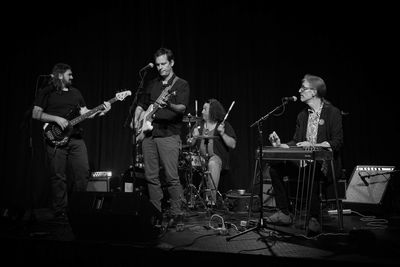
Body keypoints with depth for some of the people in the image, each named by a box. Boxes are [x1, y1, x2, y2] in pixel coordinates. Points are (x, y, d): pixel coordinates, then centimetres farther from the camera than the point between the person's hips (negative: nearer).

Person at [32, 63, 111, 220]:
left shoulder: (75, 92, 19)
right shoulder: (47, 92, 4)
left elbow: (85, 113, 14)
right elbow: (35, 114, -3)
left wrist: (101, 111, -2)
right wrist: (56, 119, -14)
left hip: (76, 138, 5)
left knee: (83, 172, 0)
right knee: (58, 176, -2)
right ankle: (60, 211, 8)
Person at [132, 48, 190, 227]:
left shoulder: (181, 84, 2)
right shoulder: (152, 84, 18)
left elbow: (182, 108, -13)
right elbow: (141, 105, 25)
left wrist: (169, 105, -33)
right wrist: (137, 119, 7)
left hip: (169, 135, -5)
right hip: (148, 135, 6)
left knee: (171, 177, -7)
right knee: (151, 176, 7)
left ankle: (176, 212, 6)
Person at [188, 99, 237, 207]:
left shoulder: (224, 125, 4)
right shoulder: (199, 125, 16)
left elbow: (233, 145, -3)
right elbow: (189, 143, 14)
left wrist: (222, 134, -15)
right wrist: (194, 137, -7)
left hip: (217, 157, -3)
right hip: (200, 157, 4)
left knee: (212, 164, -37)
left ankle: (212, 198, -32)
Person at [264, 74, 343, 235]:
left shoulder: (333, 113, -4)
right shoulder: (302, 115, 15)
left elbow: (338, 142, -12)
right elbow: (295, 142, 14)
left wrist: (313, 145, -25)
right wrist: (280, 145, -6)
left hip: (324, 163, -6)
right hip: (304, 161, 6)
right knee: (275, 167, -15)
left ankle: (314, 219, -23)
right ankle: (284, 213, -7)